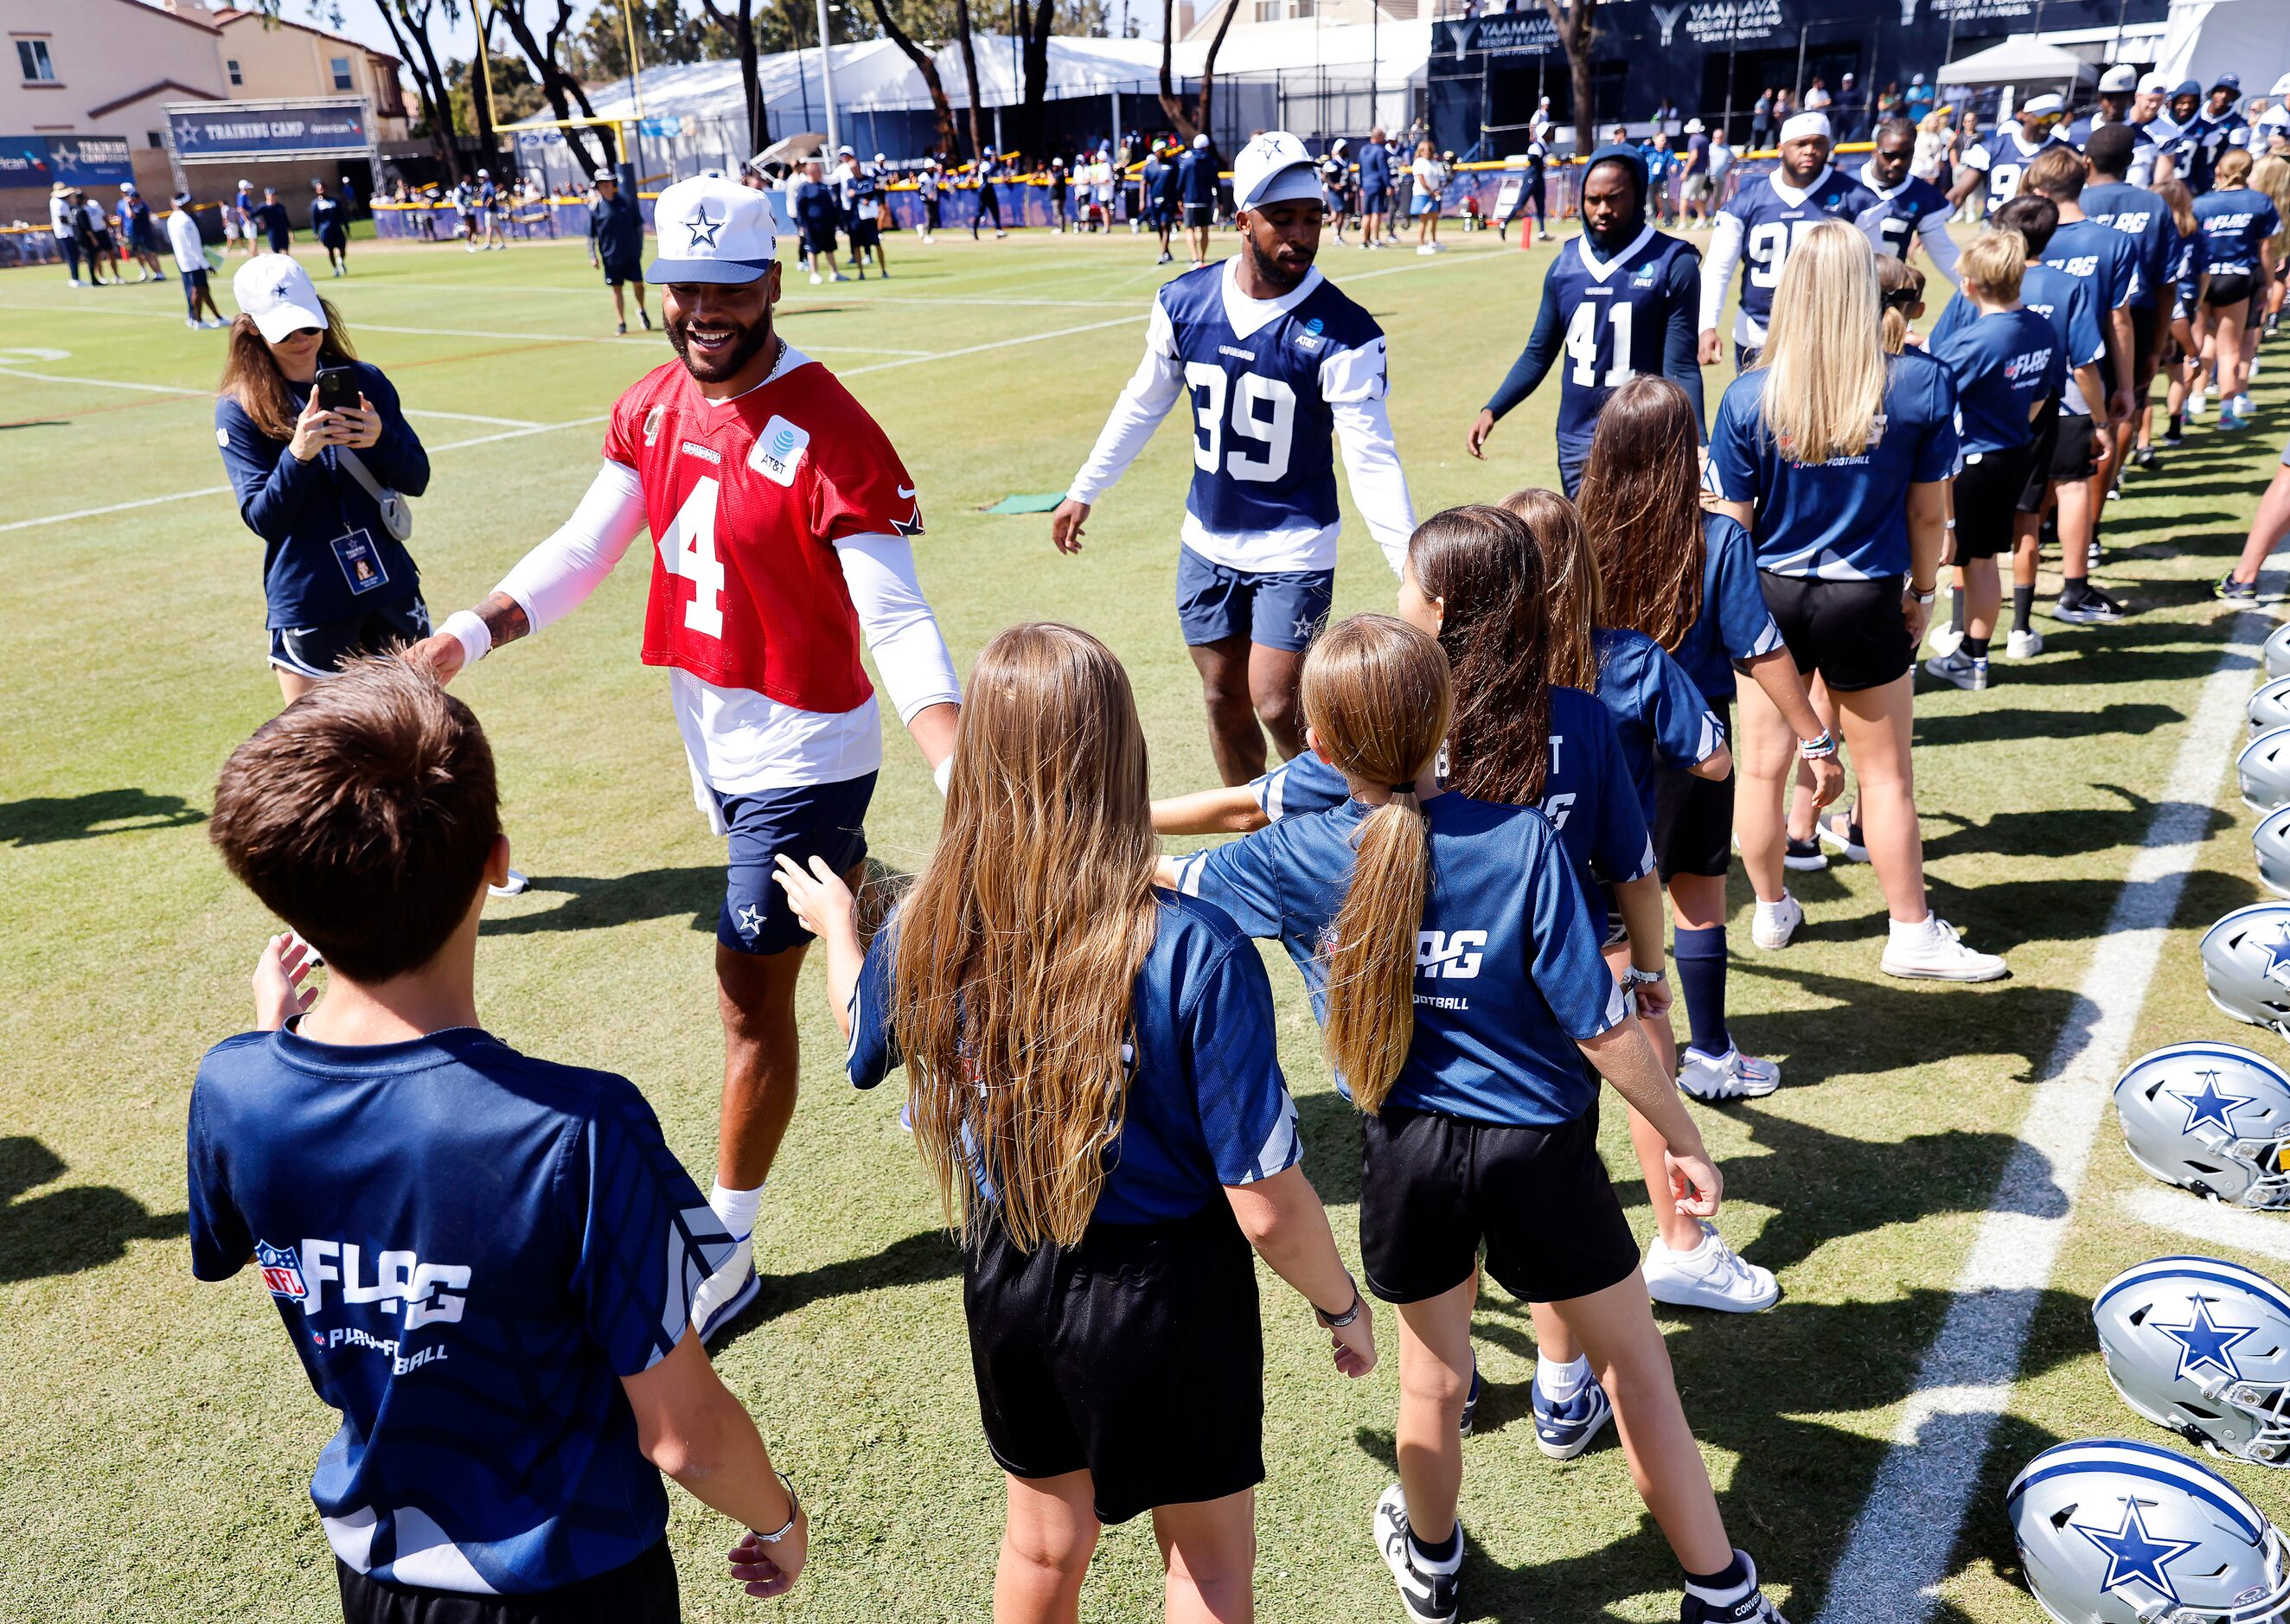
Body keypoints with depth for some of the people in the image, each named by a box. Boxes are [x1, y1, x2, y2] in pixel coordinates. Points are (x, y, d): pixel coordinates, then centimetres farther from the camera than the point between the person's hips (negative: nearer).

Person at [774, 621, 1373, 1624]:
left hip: (1009, 1270, 4)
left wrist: (833, 922, 28)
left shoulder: (926, 932, -17)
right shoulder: (1197, 956, -30)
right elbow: (1266, 1208, -24)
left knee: (1043, 1538, 29)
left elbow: (866, 1037, 9)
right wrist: (1343, 1306, -4)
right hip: (1164, 1290, -3)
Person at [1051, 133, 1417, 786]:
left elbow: (1372, 460, -20)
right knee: (1225, 702, 14)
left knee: (1277, 708, -7)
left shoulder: (1343, 333, -18)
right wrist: (1084, 490, 17)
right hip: (1208, 542, 4)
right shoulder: (1183, 302, -5)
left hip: (1295, 549, -4)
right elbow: (1143, 403, 10)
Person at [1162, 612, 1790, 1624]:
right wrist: (1684, 1143, -3)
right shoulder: (1520, 844, -18)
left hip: (1407, 1155, 2)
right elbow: (1602, 1029, -15)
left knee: (1432, 1379, 23)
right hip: (1538, 1150, -2)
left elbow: (1161, 879, 6)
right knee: (1637, 1370, 17)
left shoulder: (1294, 863, -11)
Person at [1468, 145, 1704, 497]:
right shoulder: (1565, 263, 5)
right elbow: (1538, 354, 13)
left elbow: (1680, 368, -8)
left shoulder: (1673, 264, -6)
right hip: (1576, 443, 4)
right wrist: (1491, 410, 1)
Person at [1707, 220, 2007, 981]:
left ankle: (1771, 911, 31)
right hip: (1866, 602, 0)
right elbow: (1929, 512, -3)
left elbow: (1732, 521, -6)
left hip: (1770, 596, 1)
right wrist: (1922, 592, 12)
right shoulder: (1922, 387, -11)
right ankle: (1913, 933, 23)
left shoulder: (1748, 396, -11)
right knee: (1886, 775, 13)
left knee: (1761, 765, 16)